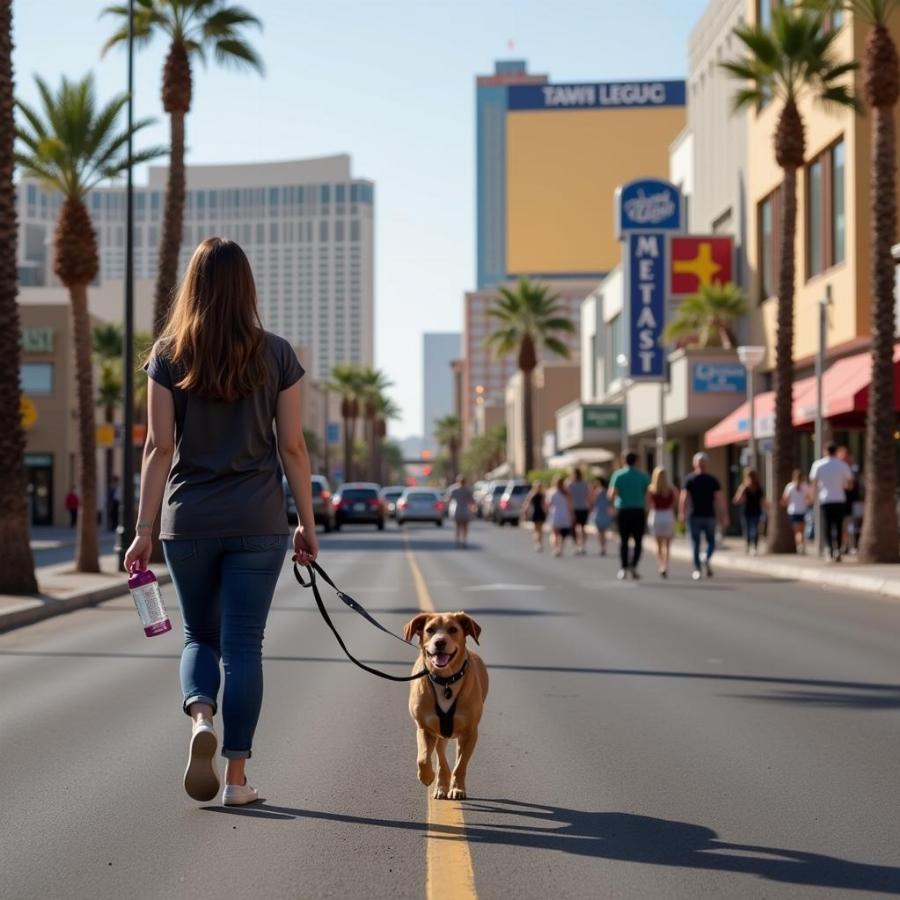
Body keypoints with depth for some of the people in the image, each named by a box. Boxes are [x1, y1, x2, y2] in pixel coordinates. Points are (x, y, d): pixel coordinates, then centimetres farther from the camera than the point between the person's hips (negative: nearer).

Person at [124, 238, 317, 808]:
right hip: (258, 523, -1)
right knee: (243, 645, 4)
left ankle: (201, 718, -11)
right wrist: (307, 524, 8)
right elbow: (292, 447, 0)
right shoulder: (276, 355, 0)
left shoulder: (168, 356, 0)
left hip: (188, 521, 1)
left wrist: (144, 529, 1)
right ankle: (237, 777, 5)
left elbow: (160, 448, -2)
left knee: (200, 635, 17)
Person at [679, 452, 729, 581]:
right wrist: (724, 516, -2)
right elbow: (719, 499, -4)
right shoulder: (713, 480, 1)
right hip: (709, 516, 0)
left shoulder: (689, 479, 0)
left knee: (696, 543, 6)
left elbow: (684, 498, -9)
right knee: (711, 542, 13)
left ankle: (697, 570, 1)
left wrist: (681, 513, -2)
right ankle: (707, 559, -16)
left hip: (694, 516, 0)